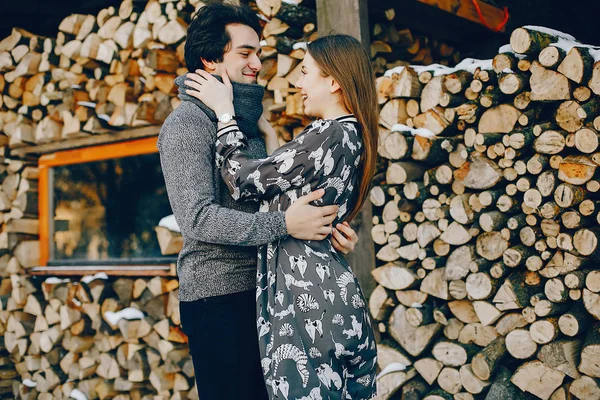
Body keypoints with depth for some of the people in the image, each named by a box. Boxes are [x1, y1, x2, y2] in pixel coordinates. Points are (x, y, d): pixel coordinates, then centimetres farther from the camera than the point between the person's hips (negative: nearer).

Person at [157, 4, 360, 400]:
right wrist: (284, 224, -25)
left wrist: (326, 225, -6)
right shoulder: (187, 124, -10)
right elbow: (197, 218, -21)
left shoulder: (247, 122, 16)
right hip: (217, 296, -8)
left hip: (257, 290, 8)